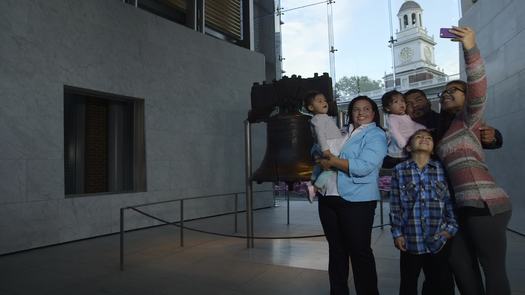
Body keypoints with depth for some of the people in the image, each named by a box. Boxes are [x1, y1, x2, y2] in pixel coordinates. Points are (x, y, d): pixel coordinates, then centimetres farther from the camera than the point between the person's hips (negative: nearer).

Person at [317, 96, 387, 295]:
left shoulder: (376, 135, -4)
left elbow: (363, 166, -18)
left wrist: (333, 161, -12)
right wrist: (321, 159, -1)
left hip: (356, 201, -6)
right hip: (328, 197, 7)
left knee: (359, 251, 2)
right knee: (336, 249, 16)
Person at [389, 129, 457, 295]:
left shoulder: (442, 169, 2)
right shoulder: (399, 170, -1)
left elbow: (451, 201, 4)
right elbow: (395, 205, -1)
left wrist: (451, 228, -3)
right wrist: (397, 233, -2)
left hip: (439, 239, 1)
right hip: (410, 240, -1)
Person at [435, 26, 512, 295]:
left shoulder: (468, 118, 2)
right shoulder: (444, 129, 23)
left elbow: (478, 88, -18)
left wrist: (470, 48, -29)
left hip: (485, 205, -8)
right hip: (464, 208, 8)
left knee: (493, 269, -2)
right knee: (459, 264, 13)